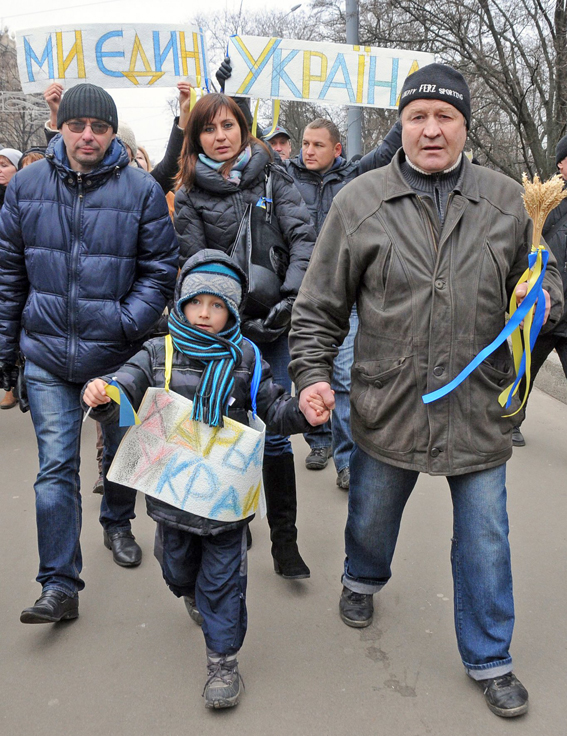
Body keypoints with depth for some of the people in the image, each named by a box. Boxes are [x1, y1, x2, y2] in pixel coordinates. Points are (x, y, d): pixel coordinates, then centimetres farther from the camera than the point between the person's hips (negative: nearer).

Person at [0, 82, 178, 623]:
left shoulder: (142, 189, -5)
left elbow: (160, 268, -2)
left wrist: (130, 322, -17)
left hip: (116, 354, 0)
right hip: (46, 355, 1)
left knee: (122, 450, 17)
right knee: (56, 467, -2)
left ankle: (117, 524, 46)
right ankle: (59, 585, 7)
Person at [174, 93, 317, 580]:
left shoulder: (272, 177, 7)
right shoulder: (190, 195, 4)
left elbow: (304, 237, -3)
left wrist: (290, 298, -17)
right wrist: (238, 322, -13)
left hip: (277, 324, 0)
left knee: (274, 430, 0)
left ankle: (285, 540, 11)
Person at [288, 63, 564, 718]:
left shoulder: (507, 201, 2)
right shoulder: (360, 202, -3)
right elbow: (319, 304, 0)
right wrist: (312, 371, -10)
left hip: (479, 410, 1)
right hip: (387, 408, 0)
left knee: (484, 539, 11)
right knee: (371, 516, 21)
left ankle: (489, 660, 33)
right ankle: (362, 581, 56)